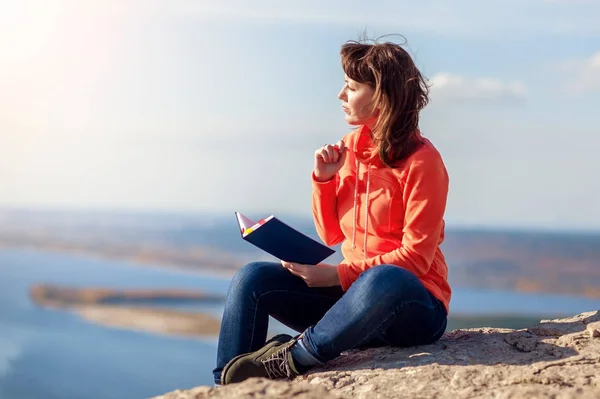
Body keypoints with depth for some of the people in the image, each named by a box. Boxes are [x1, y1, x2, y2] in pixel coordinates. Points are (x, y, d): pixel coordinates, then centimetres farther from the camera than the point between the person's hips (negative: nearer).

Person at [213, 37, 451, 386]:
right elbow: (331, 235, 11)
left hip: (411, 305, -6)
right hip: (352, 291, 6)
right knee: (253, 278, -11)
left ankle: (291, 356, -25)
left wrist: (339, 274, -20)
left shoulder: (422, 160, -11)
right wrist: (324, 179, -4)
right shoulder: (350, 147, 7)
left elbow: (415, 258, -15)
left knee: (384, 281, -41)